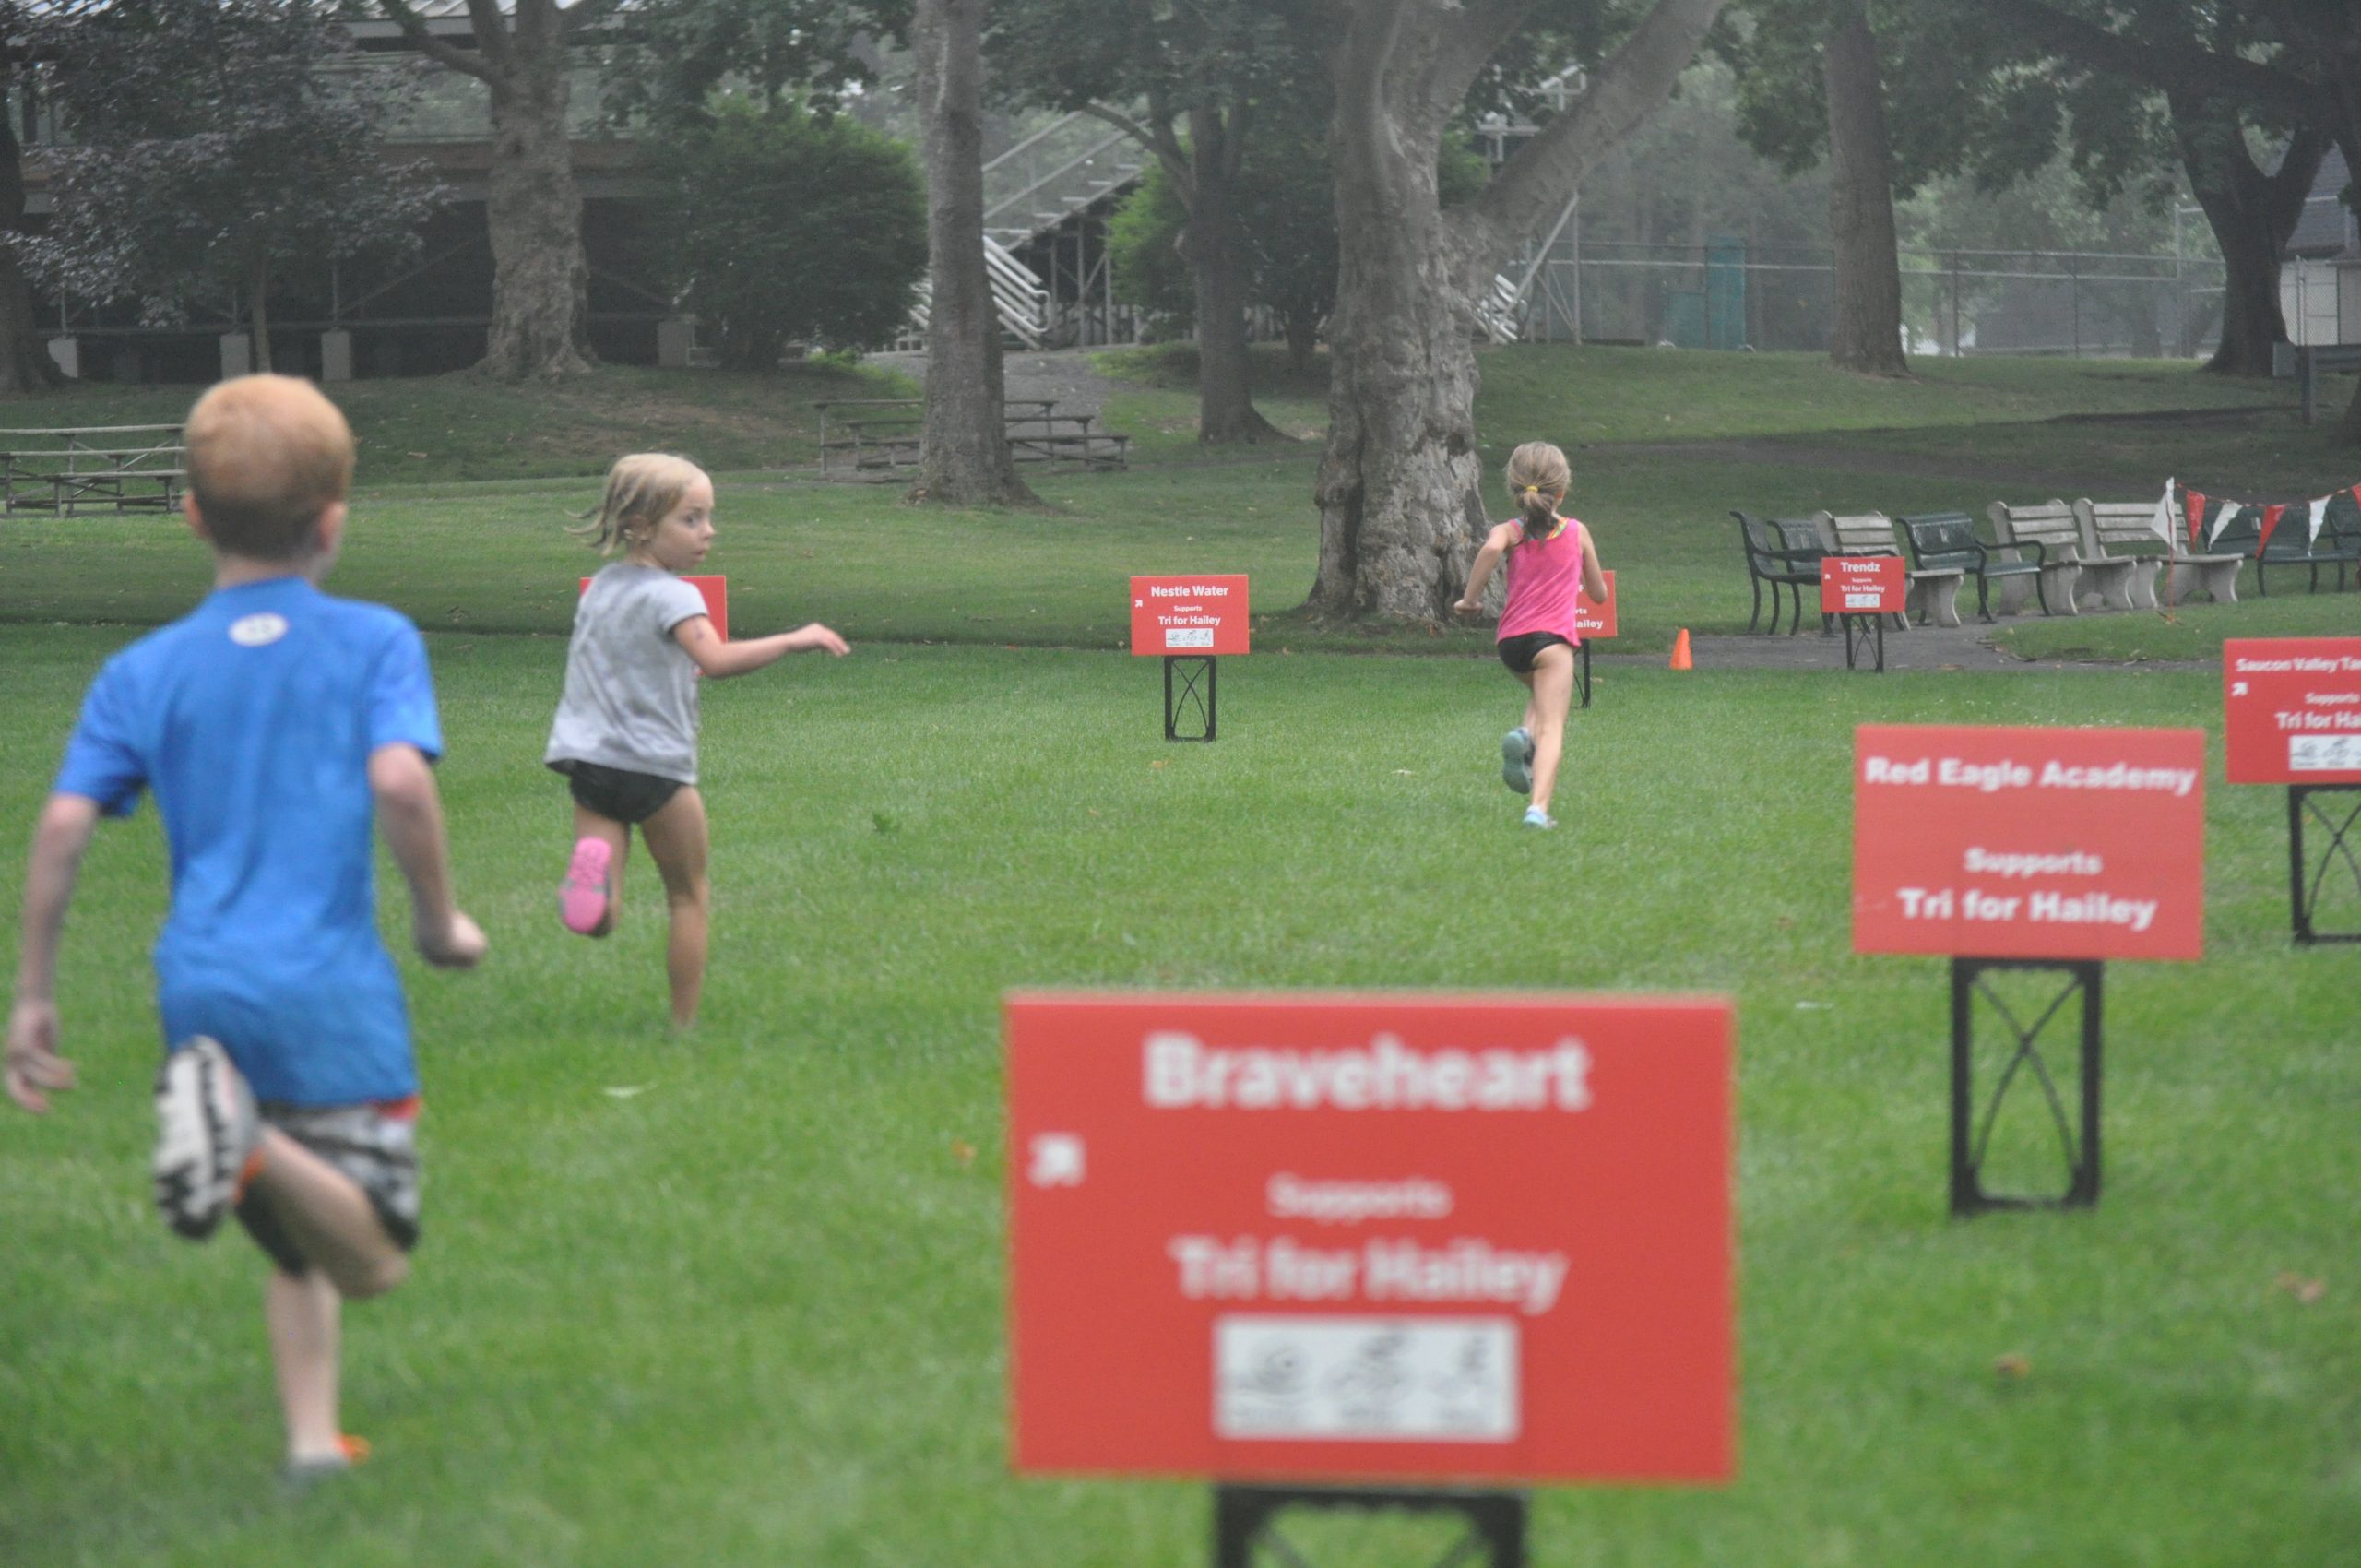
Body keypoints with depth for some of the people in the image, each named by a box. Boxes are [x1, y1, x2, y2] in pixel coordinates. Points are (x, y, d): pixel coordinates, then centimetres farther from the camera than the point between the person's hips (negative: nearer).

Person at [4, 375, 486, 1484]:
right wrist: (440, 919, 0)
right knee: (373, 1260, -4)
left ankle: (312, 1436, 7)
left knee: (298, 1247, 21)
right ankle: (247, 1137, -30)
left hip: (201, 987, 4)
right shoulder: (375, 642, 2)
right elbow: (399, 778, -15)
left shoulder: (144, 673, 9)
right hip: (331, 987, -4)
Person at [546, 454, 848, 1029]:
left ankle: (590, 867, -32)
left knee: (599, 920, -1)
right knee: (689, 896, 13)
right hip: (654, 765, -6)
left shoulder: (598, 589, 12)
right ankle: (684, 1023, 15)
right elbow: (716, 659, -29)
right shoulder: (671, 596, -12)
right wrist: (793, 641, -25)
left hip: (588, 760, 6)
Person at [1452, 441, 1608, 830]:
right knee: (1552, 727, -8)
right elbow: (1599, 594, 18)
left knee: (1541, 693, 31)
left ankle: (1524, 736, 0)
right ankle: (1539, 808, -25)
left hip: (1510, 640, 3)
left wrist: (1469, 598, -10)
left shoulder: (1511, 532, 7)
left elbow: (1492, 547, -19)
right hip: (1552, 636, -3)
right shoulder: (1577, 533, 11)